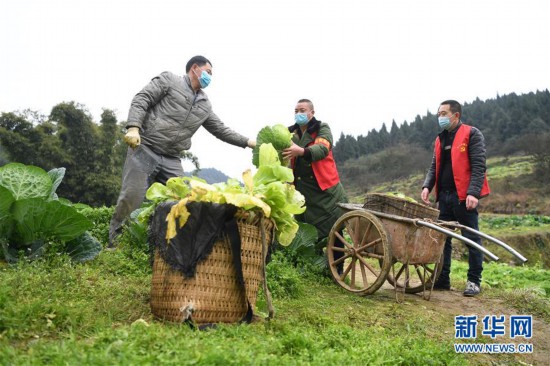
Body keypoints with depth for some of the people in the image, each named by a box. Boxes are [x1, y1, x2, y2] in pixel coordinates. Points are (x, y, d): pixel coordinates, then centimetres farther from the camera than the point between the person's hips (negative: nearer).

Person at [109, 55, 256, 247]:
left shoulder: (205, 105, 19)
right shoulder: (169, 80, 4)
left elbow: (221, 130, 23)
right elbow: (141, 100, -5)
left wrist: (249, 142, 17)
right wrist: (133, 128, -21)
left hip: (172, 160, 6)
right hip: (144, 149, -6)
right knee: (132, 198, -9)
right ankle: (114, 244, 6)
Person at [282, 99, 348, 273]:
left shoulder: (322, 129, -1)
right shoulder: (291, 133, 13)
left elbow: (323, 148, -21)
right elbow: (284, 154, 5)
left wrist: (301, 151, -39)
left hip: (325, 189, -3)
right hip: (302, 190, 4)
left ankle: (337, 269, 13)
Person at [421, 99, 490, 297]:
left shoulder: (472, 134, -4)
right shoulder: (440, 139, 16)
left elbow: (479, 166, -11)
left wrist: (473, 192, -22)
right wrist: (427, 186, -2)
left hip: (464, 196, -7)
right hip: (444, 195, 7)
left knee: (471, 238, 1)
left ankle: (474, 281, 11)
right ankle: (442, 279, 18)